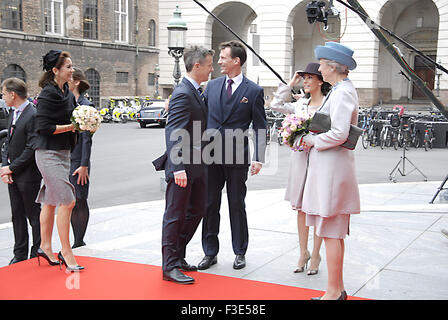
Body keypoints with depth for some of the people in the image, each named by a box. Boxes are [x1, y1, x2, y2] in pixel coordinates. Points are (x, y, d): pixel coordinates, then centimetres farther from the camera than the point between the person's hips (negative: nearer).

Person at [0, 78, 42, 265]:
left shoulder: (33, 115, -16)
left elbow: (31, 149, -19)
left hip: (28, 175, -8)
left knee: (34, 215, 3)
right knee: (17, 215, 13)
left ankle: (37, 254, 15)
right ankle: (20, 254, 23)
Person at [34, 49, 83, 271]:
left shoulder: (68, 94, 11)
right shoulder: (48, 95, -14)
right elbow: (43, 126, -18)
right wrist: (71, 127, -15)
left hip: (63, 152, 8)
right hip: (49, 154, -8)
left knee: (51, 201, 15)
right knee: (67, 201, -10)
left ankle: (45, 247, 25)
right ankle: (66, 252, -2)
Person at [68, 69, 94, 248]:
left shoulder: (85, 106, -8)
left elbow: (87, 138, -11)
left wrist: (84, 166, -15)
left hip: (78, 161, -7)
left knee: (80, 202, 2)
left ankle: (79, 242, 10)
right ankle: (77, 242, 18)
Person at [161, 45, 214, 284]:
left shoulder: (197, 92, 12)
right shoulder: (182, 94, -18)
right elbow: (173, 134, -24)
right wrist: (178, 168, -30)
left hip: (196, 166, 10)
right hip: (182, 168, -10)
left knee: (197, 210, 17)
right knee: (175, 215, -1)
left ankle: (176, 257, 30)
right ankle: (170, 267, 10)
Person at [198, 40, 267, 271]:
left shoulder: (254, 91, -1)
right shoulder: (212, 86, 10)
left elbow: (260, 128, -2)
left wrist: (259, 158, -9)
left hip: (237, 157, -3)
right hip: (211, 155, 3)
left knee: (236, 205, 7)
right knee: (210, 204, 8)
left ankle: (240, 253, 22)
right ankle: (210, 252, 19)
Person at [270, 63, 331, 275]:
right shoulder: (301, 104, 12)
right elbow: (275, 105, 14)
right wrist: (290, 84, 11)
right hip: (299, 158, 6)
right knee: (300, 208, 9)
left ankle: (315, 255, 14)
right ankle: (303, 253, 20)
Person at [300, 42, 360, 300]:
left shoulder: (342, 92, -15)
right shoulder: (343, 89, 16)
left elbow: (340, 134, -25)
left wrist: (313, 140, -11)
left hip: (333, 168, -10)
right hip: (328, 166, 10)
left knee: (331, 232, -4)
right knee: (334, 232, 14)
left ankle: (334, 292, 5)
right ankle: (339, 289, 23)